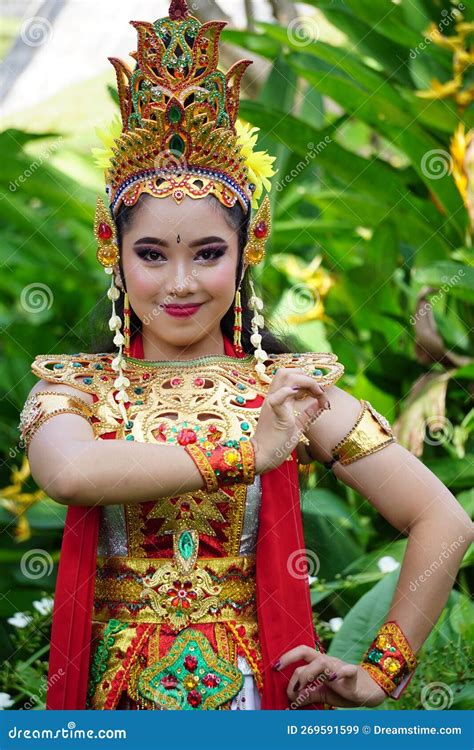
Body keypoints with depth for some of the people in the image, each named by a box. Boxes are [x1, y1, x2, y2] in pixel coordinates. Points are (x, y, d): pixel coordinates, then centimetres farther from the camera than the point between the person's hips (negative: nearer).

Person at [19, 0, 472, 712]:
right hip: (112, 695, 0)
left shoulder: (292, 389, -2)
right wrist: (245, 452, -20)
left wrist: (382, 672, -6)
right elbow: (69, 471, -26)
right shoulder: (74, 388, -2)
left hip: (256, 690, 0)